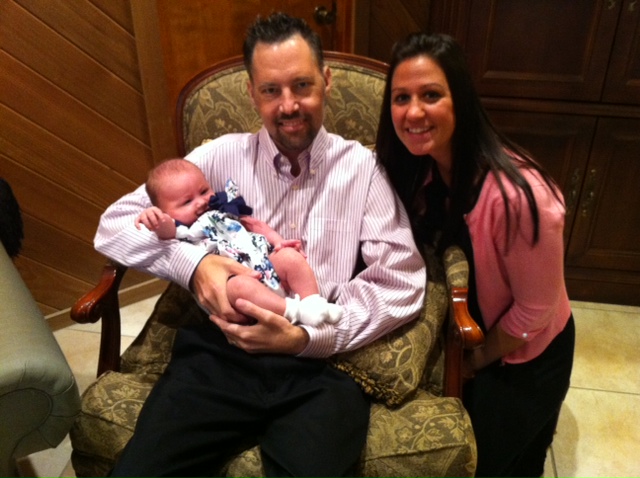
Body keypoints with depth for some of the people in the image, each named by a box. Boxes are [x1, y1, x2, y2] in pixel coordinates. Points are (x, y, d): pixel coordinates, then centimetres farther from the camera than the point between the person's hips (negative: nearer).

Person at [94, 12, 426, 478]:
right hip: (219, 352, 2)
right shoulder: (220, 156, 10)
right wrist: (192, 262, -9)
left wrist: (307, 336, -13)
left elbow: (402, 284, -2)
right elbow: (116, 223, 9)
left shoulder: (364, 169, 6)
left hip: (322, 364, -1)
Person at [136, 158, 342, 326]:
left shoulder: (222, 210, 26)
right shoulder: (181, 231, 6)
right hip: (232, 279, -7)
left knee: (290, 256, -15)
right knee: (239, 285, -38)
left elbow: (254, 224, 28)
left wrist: (278, 241, 12)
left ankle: (314, 303, -15)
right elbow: (166, 229, -18)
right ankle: (295, 311, -38)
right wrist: (154, 219, -43)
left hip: (266, 264, 7)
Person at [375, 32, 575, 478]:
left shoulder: (517, 195, -37)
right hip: (470, 336, 6)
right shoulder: (417, 167, -16)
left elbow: (535, 311, -24)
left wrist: (477, 360, -10)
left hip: (526, 356, -5)